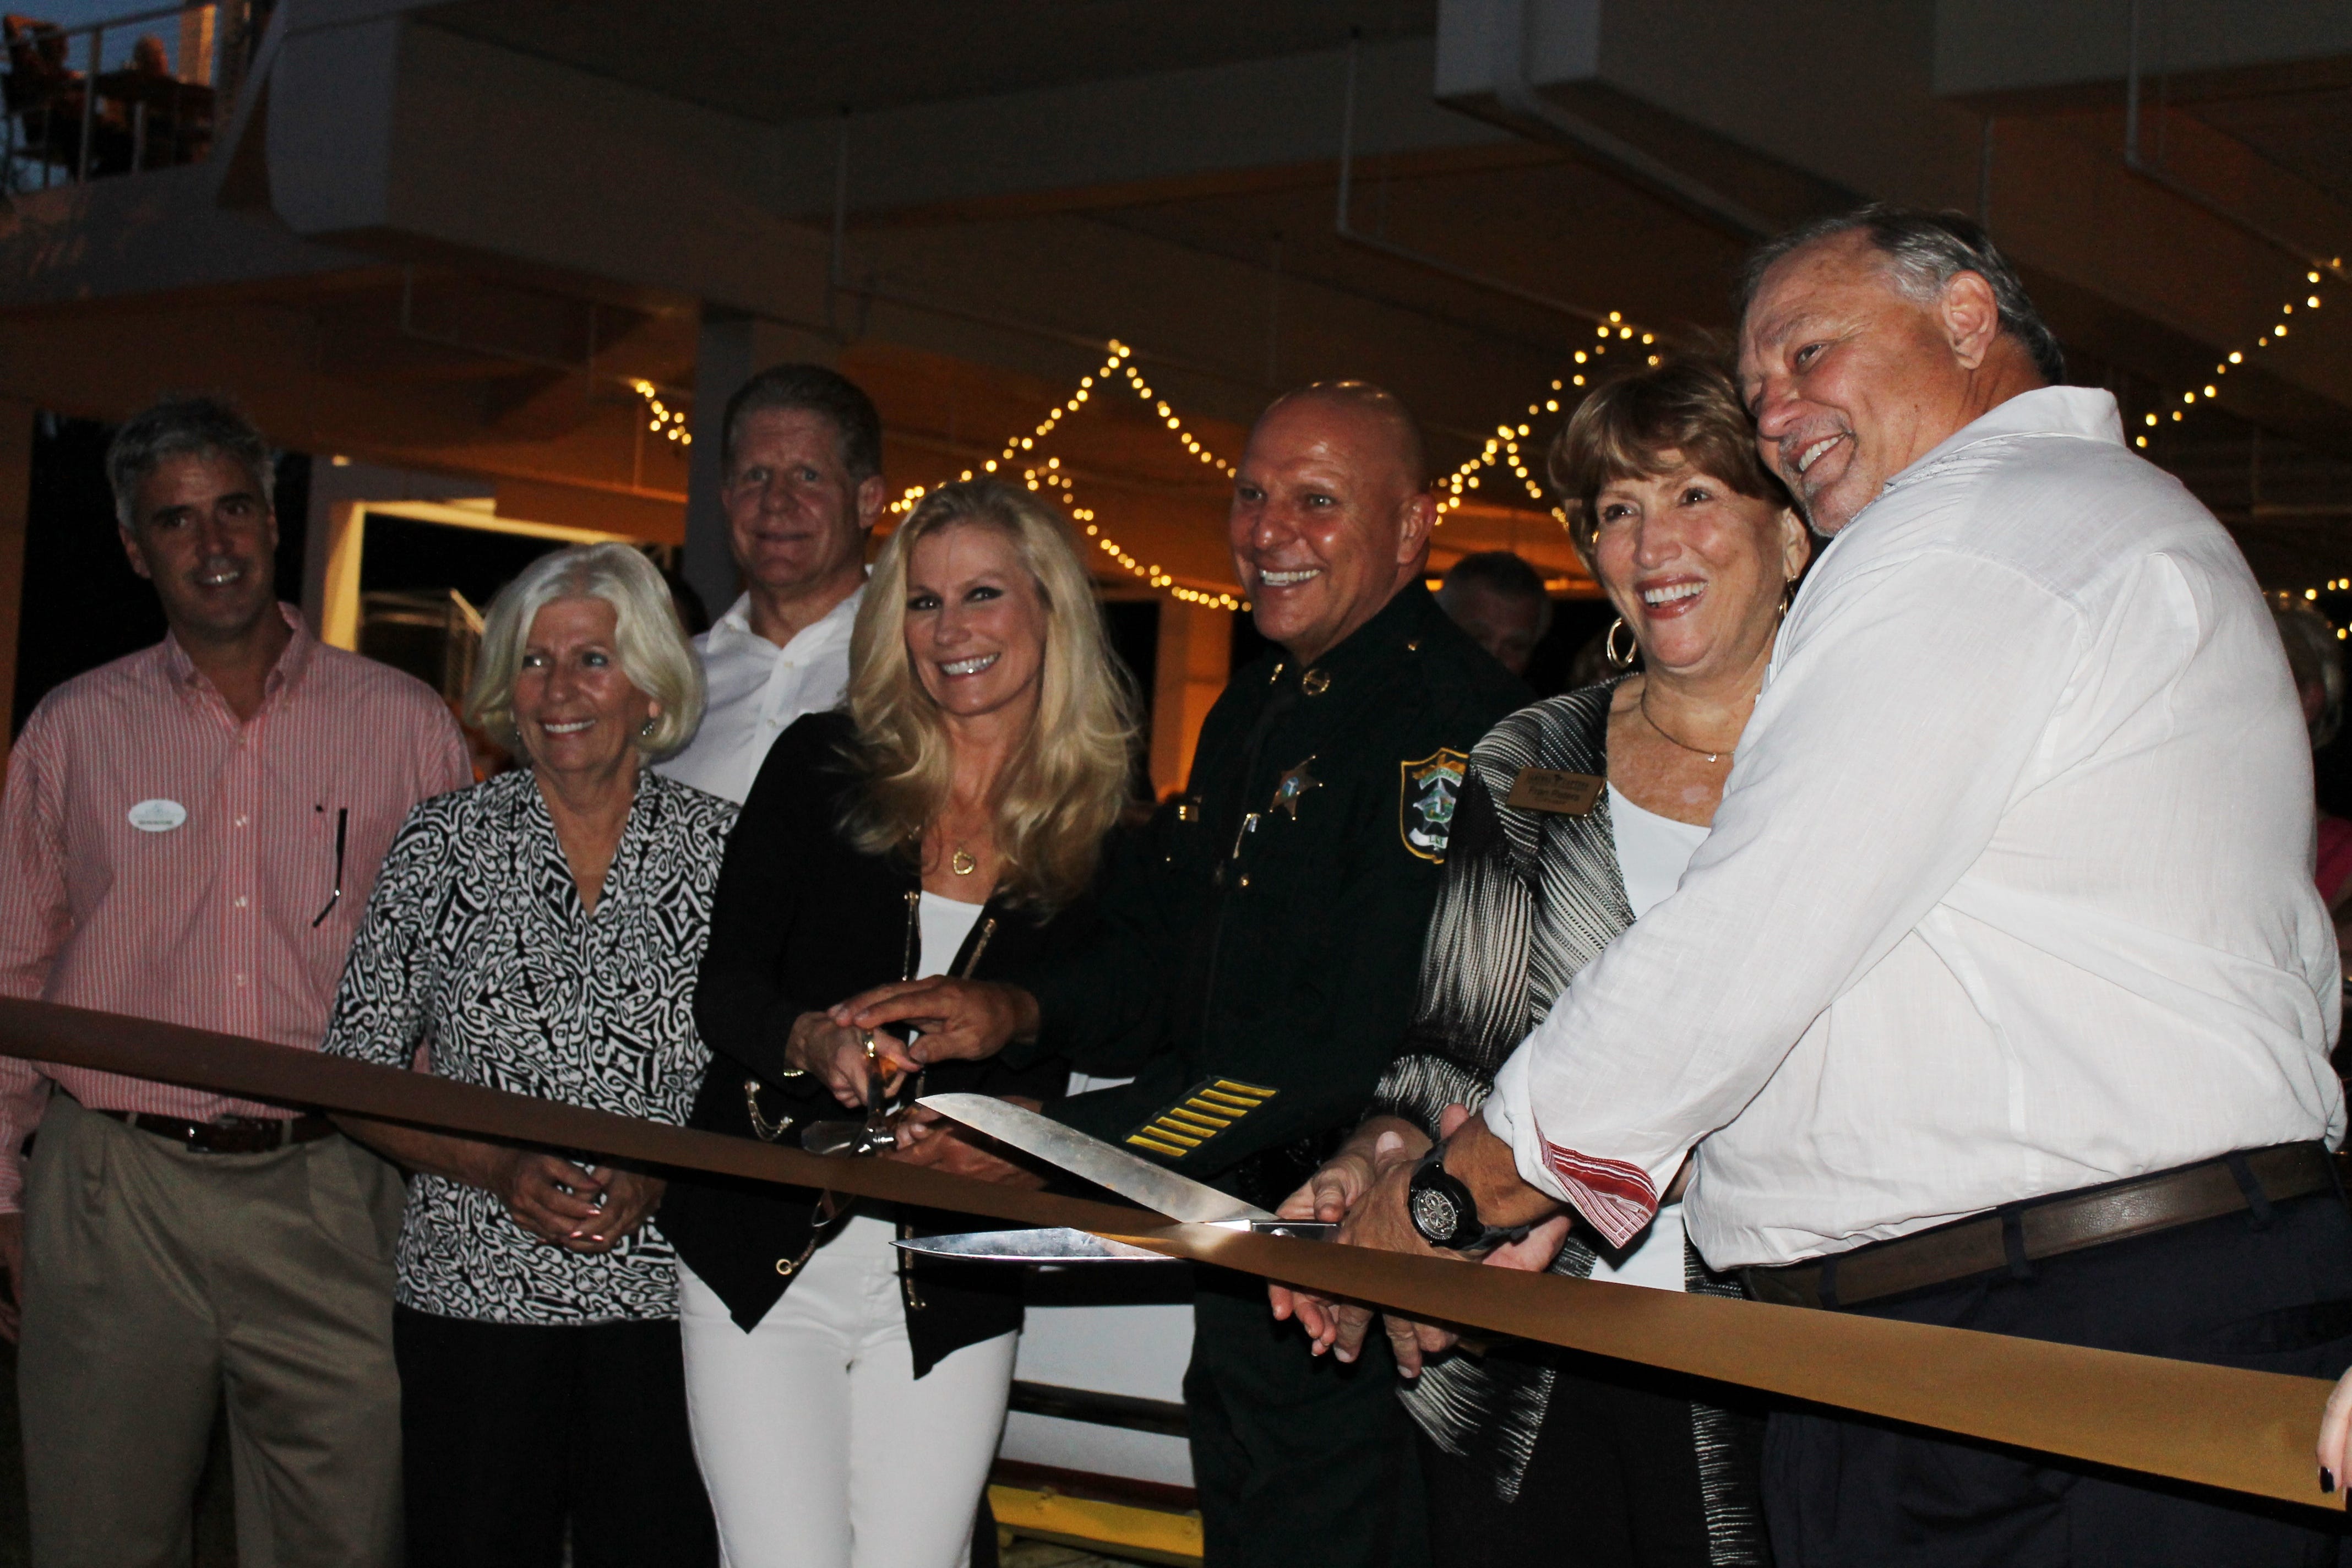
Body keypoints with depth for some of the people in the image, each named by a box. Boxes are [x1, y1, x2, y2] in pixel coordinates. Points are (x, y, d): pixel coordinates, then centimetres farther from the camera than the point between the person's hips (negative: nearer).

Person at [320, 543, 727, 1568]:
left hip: (667, 1299, 0)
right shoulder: (442, 845, 4)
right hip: (475, 1295, 1)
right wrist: (499, 1171, -10)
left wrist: (657, 1181, -11)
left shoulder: (724, 850, 2)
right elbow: (357, 1077, 5)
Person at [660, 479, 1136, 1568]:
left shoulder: (1106, 831, 1)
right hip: (763, 1253, 0)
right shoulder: (823, 767, 1)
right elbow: (724, 985, -1)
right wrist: (815, 1040, -21)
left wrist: (1020, 1125, -17)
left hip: (953, 1293, 0)